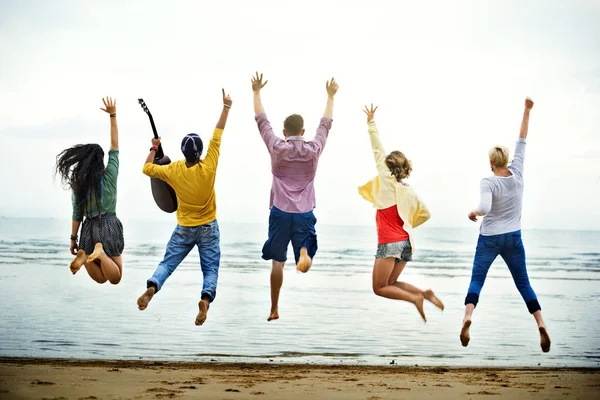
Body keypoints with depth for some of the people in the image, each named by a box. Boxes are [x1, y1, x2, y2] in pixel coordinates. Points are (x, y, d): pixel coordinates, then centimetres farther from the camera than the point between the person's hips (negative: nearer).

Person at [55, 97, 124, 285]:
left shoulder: (77, 183, -1)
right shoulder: (109, 175, -5)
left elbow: (77, 214, 1)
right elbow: (114, 146, 2)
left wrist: (73, 238, 9)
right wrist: (113, 115, 4)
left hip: (90, 229, 2)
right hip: (109, 226, -2)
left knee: (102, 278, 13)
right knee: (115, 278, 6)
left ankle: (85, 255, -17)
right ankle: (101, 252, -23)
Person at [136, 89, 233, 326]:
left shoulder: (173, 170, -12)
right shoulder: (208, 168, -17)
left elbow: (146, 168, 5)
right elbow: (217, 135, -11)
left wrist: (154, 149, 18)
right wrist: (226, 107, -5)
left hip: (184, 229, 1)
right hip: (208, 228, -1)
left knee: (167, 263, 8)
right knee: (210, 268, 4)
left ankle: (152, 287, -20)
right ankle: (206, 297, -23)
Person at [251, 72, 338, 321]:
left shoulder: (277, 148, -3)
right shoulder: (314, 149, 1)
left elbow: (261, 120, 7)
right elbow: (326, 124, 15)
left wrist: (257, 92, 17)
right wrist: (330, 97, 27)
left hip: (280, 212, 0)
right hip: (305, 214, 0)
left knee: (277, 261, 9)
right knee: (304, 258, 7)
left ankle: (274, 310, 10)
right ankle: (304, 253, -30)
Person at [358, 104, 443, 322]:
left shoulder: (387, 181, -6)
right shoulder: (410, 192, 9)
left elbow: (378, 151, -4)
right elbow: (425, 214, 16)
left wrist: (371, 123, 0)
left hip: (389, 243, -7)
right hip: (406, 241, 7)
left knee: (379, 288, 2)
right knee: (392, 283, 19)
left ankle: (415, 298, -16)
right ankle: (424, 293, 0)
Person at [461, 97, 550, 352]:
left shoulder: (488, 182, -15)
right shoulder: (516, 173, -4)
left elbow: (485, 208, -30)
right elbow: (522, 141, 4)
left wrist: (473, 212, -8)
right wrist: (527, 110, 8)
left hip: (489, 239, -3)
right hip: (513, 238, 3)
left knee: (476, 280, -1)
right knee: (523, 282, 8)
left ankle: (468, 317, -27)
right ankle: (541, 324, -9)